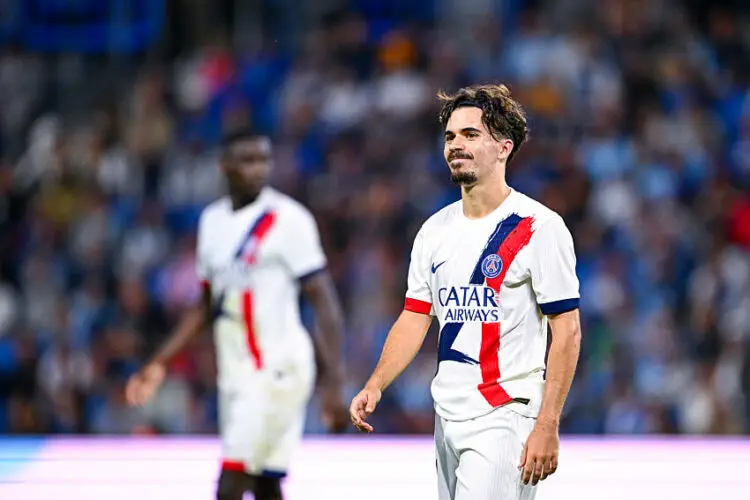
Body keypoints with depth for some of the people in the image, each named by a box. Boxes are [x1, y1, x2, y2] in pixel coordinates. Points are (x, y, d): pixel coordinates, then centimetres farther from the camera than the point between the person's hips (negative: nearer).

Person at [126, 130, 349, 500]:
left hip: (277, 369, -7)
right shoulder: (212, 219, 12)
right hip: (235, 373, 7)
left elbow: (325, 304, -11)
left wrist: (332, 384, -18)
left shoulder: (288, 218, -10)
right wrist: (159, 364, 17)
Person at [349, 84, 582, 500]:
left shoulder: (540, 227, -8)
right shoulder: (435, 230, 12)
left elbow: (567, 331, -10)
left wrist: (547, 427, -16)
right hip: (448, 417, 7)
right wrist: (375, 386, -3)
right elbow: (414, 320, 14)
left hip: (506, 418, -7)